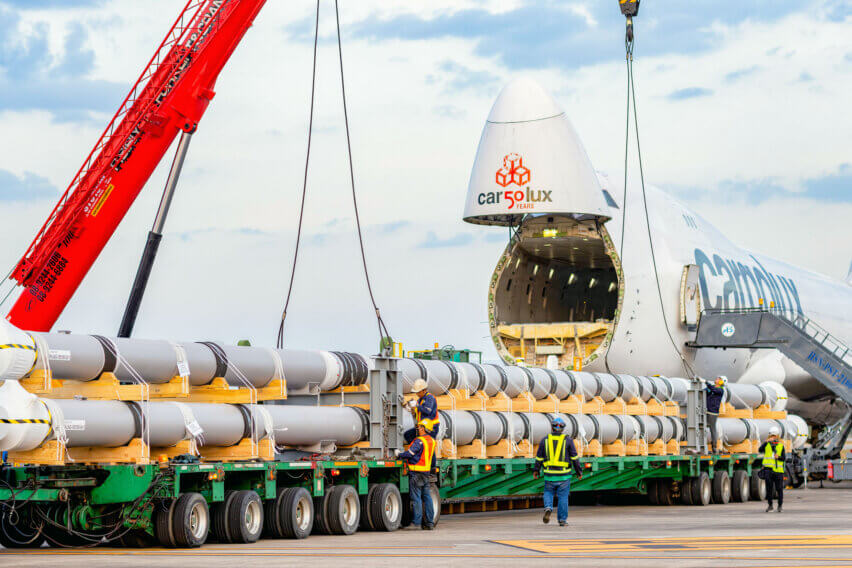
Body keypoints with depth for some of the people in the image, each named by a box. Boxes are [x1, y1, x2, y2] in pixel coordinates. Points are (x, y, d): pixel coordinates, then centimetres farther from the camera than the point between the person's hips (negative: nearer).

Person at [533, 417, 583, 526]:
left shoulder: (545, 440, 1)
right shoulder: (568, 440, -3)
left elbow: (539, 458, 7)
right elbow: (575, 458, -1)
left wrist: (536, 470, 20)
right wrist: (579, 471, 8)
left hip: (549, 475, 1)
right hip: (564, 475, -1)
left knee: (548, 493, 18)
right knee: (563, 497, 7)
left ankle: (548, 508, -10)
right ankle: (562, 520, 8)